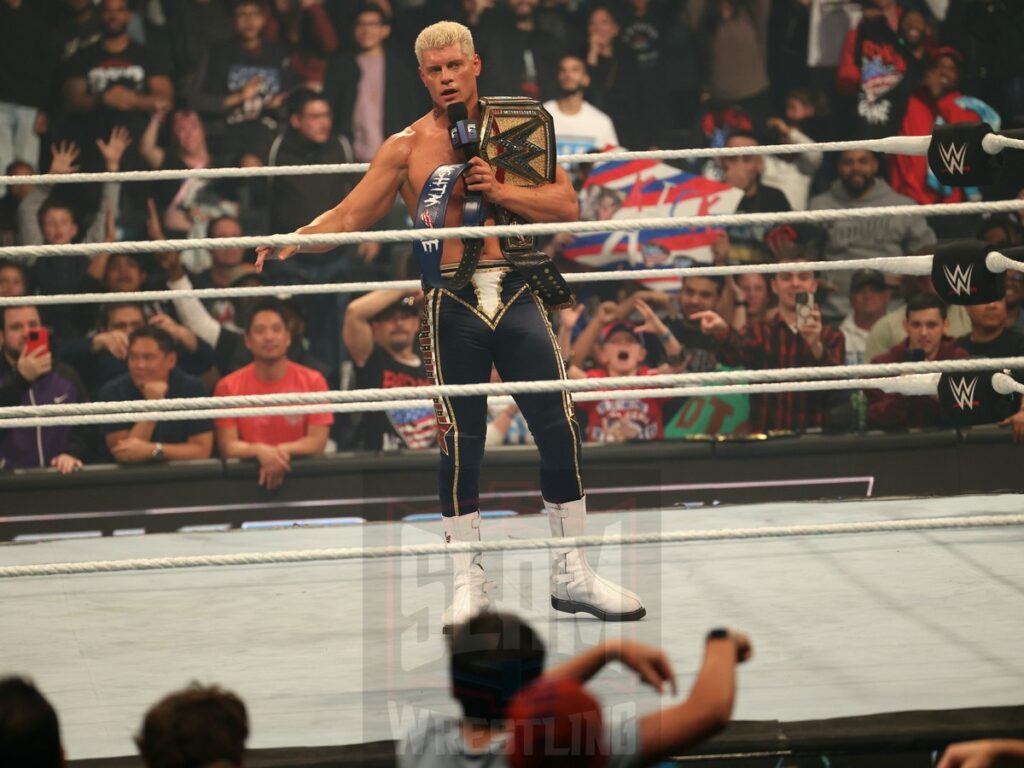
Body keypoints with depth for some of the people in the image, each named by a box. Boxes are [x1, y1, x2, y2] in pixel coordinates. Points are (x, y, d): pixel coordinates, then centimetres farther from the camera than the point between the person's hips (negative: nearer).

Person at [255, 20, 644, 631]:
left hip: (517, 297, 1)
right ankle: (469, 583, 12)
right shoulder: (407, 148, 5)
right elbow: (349, 217, 5)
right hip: (453, 305, -1)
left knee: (560, 428, -2)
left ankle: (572, 575, 10)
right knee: (460, 443, 2)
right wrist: (293, 241, -13)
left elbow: (567, 206, 2)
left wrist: (500, 190, -11)